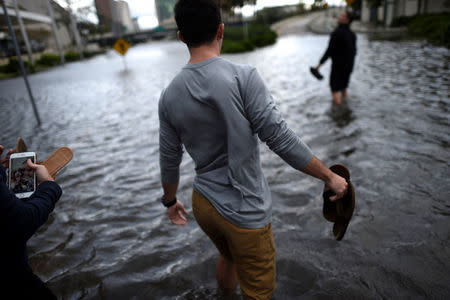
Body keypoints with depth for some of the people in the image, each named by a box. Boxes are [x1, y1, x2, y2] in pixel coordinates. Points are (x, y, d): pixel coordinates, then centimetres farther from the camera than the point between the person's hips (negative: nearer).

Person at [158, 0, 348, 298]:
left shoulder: (169, 95, -5)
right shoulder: (243, 78, -20)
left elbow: (169, 161, 3)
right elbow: (281, 140, -20)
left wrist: (170, 201, 21)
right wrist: (330, 176, -6)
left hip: (203, 206, 6)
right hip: (244, 213, -5)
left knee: (228, 256, 34)